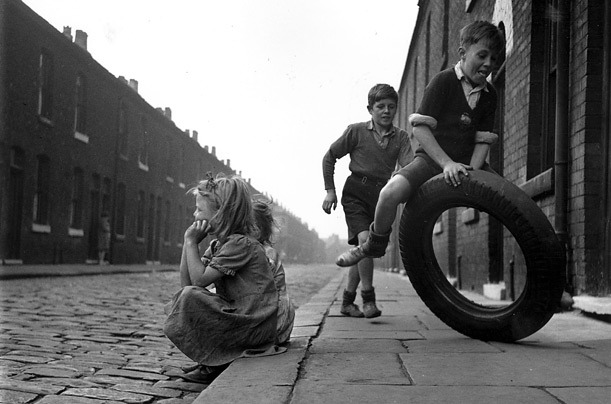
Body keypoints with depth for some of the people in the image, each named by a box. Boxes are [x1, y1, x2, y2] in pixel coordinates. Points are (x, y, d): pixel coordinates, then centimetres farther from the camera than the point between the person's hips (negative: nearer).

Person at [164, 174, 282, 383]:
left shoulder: (240, 244, -17)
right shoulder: (216, 245, 12)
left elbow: (199, 280, -21)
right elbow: (186, 282, 5)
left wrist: (192, 241, -12)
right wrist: (188, 241, -1)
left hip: (254, 325, -10)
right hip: (235, 316, 10)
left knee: (190, 297, -21)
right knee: (183, 295, 10)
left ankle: (214, 364, -6)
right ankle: (209, 358, 8)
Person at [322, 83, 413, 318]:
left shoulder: (401, 137, 3)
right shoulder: (356, 131, -3)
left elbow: (408, 166, -12)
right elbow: (329, 157, 5)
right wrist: (330, 190, 0)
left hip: (381, 196, 3)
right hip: (355, 193, -3)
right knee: (365, 239, -23)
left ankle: (347, 301, 22)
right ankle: (368, 298, -13)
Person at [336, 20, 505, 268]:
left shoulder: (489, 95, 7)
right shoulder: (443, 81, -8)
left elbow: (483, 139, 5)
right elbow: (420, 127, -15)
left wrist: (472, 170, -15)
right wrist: (447, 163, -26)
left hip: (467, 164, 5)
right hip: (432, 158, -5)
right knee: (391, 192, -32)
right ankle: (375, 245, -5)